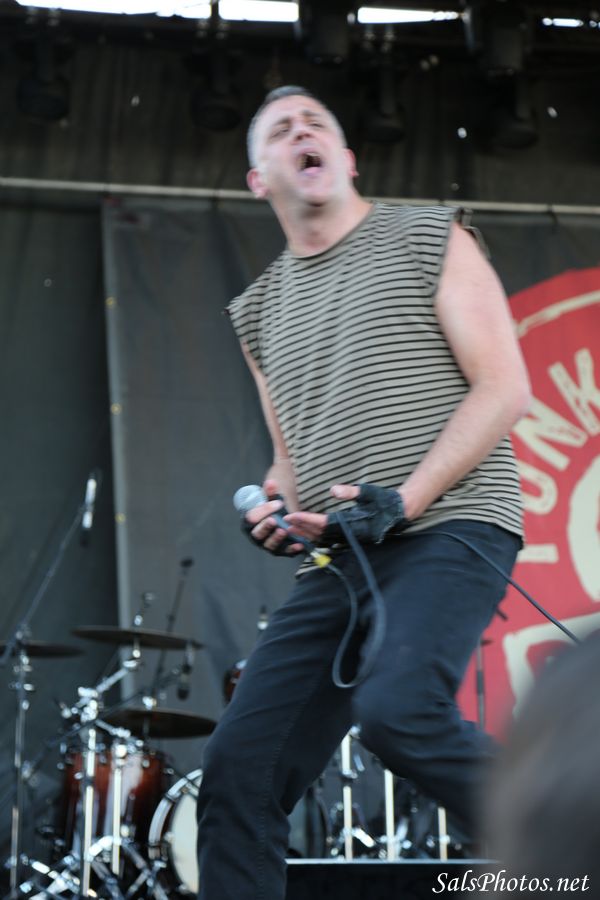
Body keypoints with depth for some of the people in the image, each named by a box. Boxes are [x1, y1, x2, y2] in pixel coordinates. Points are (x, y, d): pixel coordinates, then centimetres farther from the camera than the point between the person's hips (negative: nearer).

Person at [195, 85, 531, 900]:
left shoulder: (429, 240, 5)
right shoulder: (261, 309, 21)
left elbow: (505, 386, -4)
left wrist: (404, 500, -14)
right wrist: (276, 511, 4)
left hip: (449, 528, -6)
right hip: (339, 561, 6)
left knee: (397, 709, -30)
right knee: (238, 768, -5)